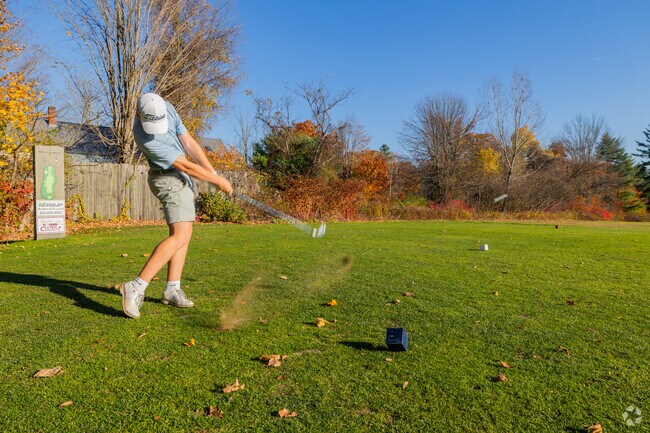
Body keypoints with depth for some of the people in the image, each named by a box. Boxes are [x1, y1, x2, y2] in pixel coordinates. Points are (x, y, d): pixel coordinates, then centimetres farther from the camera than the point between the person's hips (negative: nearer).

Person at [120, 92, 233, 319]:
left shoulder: (167, 108, -7)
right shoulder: (144, 138, -30)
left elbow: (189, 143, -4)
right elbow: (186, 166, -25)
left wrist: (214, 172, -9)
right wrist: (218, 181, -17)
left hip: (180, 177, 9)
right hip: (169, 180, -9)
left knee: (182, 233, 8)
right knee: (181, 236, -18)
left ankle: (172, 289, 10)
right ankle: (136, 286, -21)